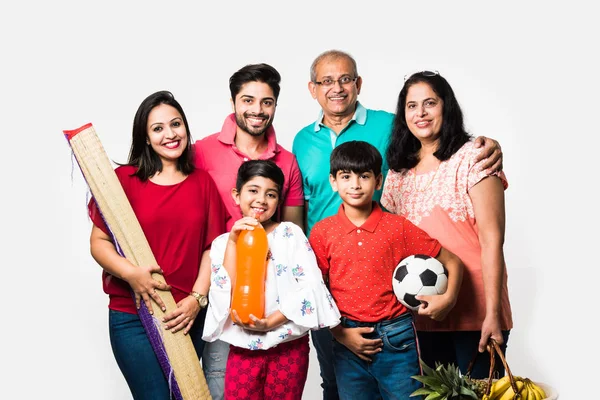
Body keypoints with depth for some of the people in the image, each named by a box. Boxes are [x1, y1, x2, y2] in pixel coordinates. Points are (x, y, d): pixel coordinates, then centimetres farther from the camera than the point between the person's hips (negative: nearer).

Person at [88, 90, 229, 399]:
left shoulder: (203, 182, 6)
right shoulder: (123, 179, -3)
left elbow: (212, 248, 3)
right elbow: (98, 242, -3)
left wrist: (196, 298, -8)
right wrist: (130, 272, -19)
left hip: (189, 316, 3)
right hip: (132, 317, -3)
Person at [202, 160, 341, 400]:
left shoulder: (290, 233, -1)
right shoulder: (222, 243, 4)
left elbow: (311, 286, -9)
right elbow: (225, 296, -9)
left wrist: (271, 321, -17)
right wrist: (233, 241, -12)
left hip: (290, 346, -1)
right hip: (243, 348, 1)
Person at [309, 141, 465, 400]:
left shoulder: (398, 227, -3)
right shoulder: (322, 232, 0)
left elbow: (452, 262, 2)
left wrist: (448, 299, -13)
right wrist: (340, 334, -6)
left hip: (396, 339, -1)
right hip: (348, 342, 1)